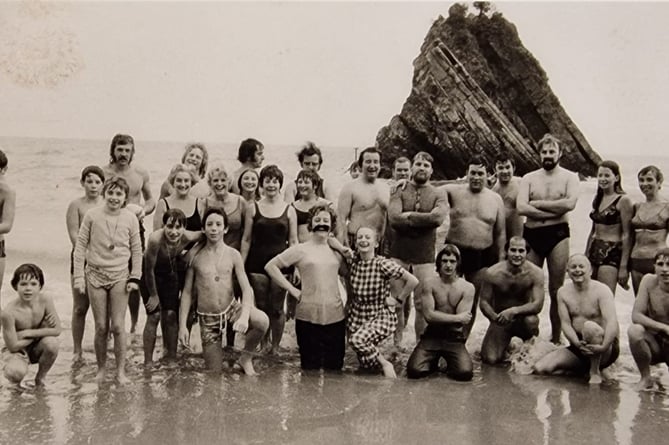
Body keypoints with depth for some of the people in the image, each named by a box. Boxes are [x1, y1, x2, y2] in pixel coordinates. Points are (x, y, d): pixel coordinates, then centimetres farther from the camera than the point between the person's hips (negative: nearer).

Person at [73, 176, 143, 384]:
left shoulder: (130, 219, 0)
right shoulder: (92, 215, -3)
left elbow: (136, 250, 6)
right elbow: (80, 246, 1)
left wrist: (134, 278, 1)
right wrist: (78, 277, -2)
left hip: (120, 276, 0)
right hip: (95, 274, 0)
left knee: (118, 326, -2)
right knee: (101, 327, 3)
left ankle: (121, 371, 10)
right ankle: (101, 369, 19)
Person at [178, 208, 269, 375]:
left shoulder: (233, 255, -2)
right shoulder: (195, 256, -3)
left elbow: (247, 289, -8)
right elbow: (187, 292, 2)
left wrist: (245, 316, -26)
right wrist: (182, 326, -4)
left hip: (231, 309, 1)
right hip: (207, 319, -1)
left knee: (262, 321, -30)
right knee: (214, 373, -3)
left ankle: (246, 358, -3)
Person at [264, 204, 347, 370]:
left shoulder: (337, 251, 12)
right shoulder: (300, 250, 2)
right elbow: (270, 266, 1)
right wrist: (291, 289, -4)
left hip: (336, 317, 3)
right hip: (308, 316, -3)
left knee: (335, 366, 5)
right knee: (310, 367, 4)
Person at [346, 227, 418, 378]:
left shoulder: (383, 264, -17)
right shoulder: (352, 262, -4)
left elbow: (413, 281, -17)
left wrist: (397, 299, -11)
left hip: (381, 316, -5)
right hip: (357, 316, 5)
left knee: (357, 340, -30)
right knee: (366, 364, 3)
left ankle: (386, 364, -8)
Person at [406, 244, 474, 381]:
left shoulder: (467, 288, 0)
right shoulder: (429, 285, 0)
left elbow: (464, 320, -8)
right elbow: (428, 315, -11)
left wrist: (439, 317, -7)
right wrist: (457, 318, -11)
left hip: (455, 339, 0)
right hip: (432, 337, 0)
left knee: (465, 372, -26)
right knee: (414, 370, -22)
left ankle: (450, 364, 11)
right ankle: (433, 362, 14)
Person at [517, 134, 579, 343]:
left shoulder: (569, 177, 4)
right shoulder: (529, 178, 9)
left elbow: (570, 203, -15)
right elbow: (521, 208, -7)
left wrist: (537, 204, -10)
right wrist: (554, 210, -11)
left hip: (557, 234, -2)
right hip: (531, 234, 2)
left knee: (556, 290, 3)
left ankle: (555, 338, 11)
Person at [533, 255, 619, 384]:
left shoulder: (601, 290, -11)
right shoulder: (563, 292, 4)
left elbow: (612, 322, -24)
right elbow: (566, 324, -5)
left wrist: (604, 347, -41)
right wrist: (577, 343, -25)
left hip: (606, 350, -5)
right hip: (577, 348, 5)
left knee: (589, 325, -38)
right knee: (540, 368, -13)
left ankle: (595, 372, -17)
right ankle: (583, 369, 6)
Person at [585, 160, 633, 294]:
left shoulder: (623, 200, -7)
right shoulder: (597, 198, 14)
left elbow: (626, 235, -10)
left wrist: (623, 266, -14)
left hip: (612, 254, -7)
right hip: (594, 251, 7)